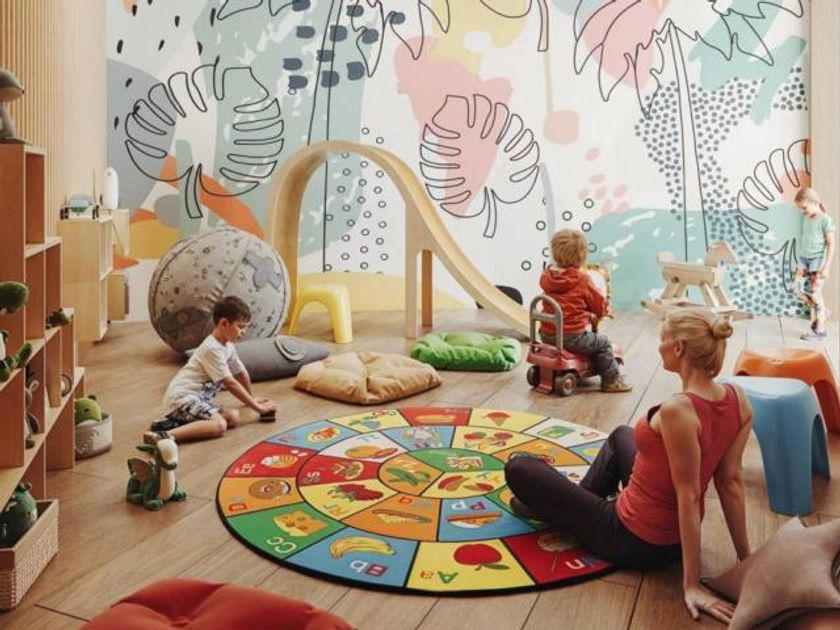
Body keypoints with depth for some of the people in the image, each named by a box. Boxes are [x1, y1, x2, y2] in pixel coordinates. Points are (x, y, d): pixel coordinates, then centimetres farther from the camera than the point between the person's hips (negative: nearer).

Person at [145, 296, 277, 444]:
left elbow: (241, 373, 24)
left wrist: (251, 399, 31)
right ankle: (164, 436, -38)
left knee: (233, 418, -7)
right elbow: (231, 384, -17)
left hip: (198, 397, 10)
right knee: (219, 425, -29)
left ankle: (177, 423, -6)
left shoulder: (228, 346, 11)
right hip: (182, 397, -10)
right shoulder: (213, 349, -18)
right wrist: (257, 407, -12)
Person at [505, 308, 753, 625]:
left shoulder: (677, 410, -33)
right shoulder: (738, 400, -11)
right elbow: (730, 481, -6)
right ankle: (586, 498, 49)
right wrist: (746, 558, 3)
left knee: (517, 468, 4)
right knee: (621, 436, 33)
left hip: (634, 541, -8)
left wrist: (692, 585, -21)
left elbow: (690, 497, -29)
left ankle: (554, 507, 37)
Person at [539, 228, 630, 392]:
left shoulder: (546, 276, 3)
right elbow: (600, 305, -2)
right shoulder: (583, 280, -13)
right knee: (603, 344, 14)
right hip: (572, 337, -6)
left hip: (546, 335, 6)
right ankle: (611, 381, 18)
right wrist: (603, 311, 22)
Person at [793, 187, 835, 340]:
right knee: (797, 289, 0)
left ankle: (820, 330, 1)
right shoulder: (805, 218, 10)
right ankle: (821, 313, 21)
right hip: (803, 258, 7)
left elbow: (831, 244, -12)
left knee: (815, 294, -6)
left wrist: (826, 267, -16)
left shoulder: (825, 220, -11)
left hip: (818, 259, -7)